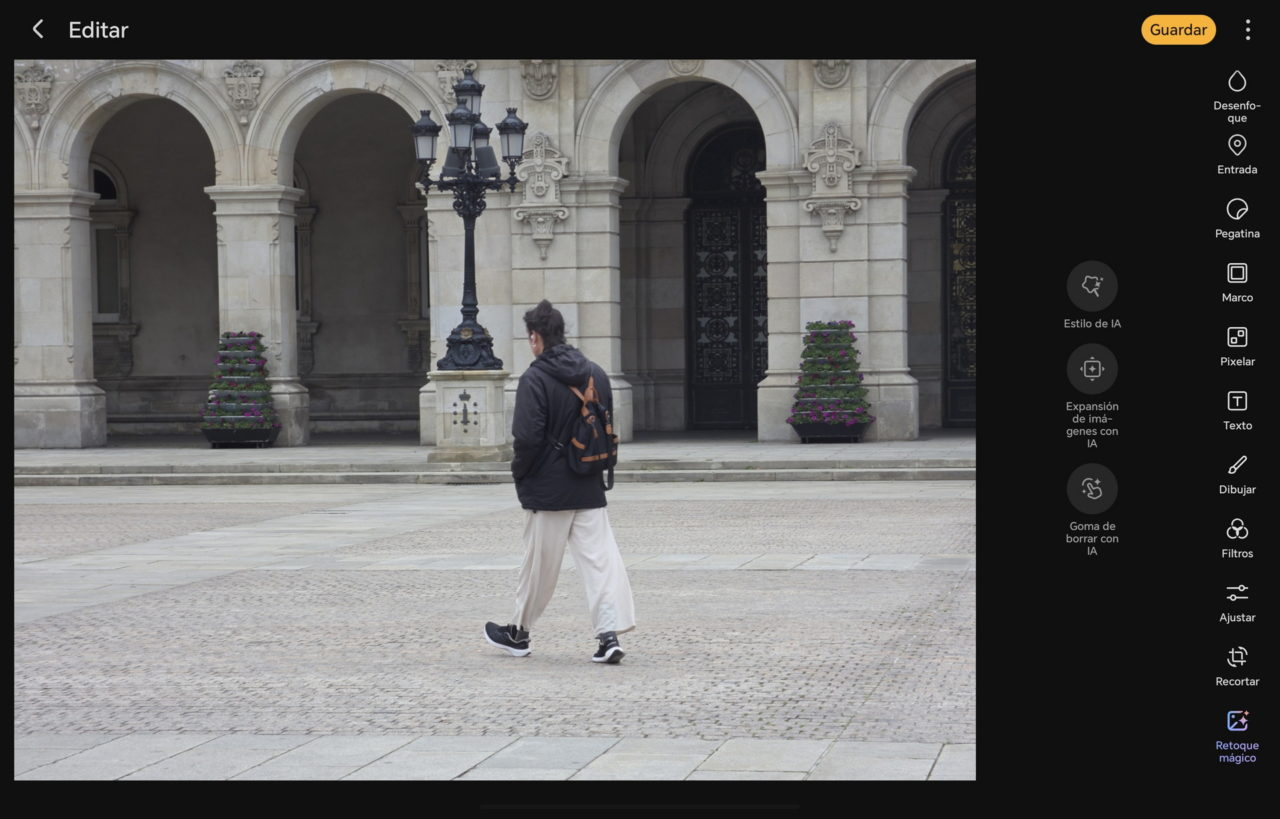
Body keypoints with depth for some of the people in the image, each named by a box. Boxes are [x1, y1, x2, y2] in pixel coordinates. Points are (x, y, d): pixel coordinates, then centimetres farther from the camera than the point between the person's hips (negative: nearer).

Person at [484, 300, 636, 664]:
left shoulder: (535, 380, -14)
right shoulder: (596, 374, 7)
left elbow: (527, 437, -20)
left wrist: (520, 473, -4)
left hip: (548, 490, -5)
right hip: (590, 489, 5)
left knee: (539, 564, 7)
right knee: (600, 558, 1)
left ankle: (518, 632, 24)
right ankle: (609, 632, -10)